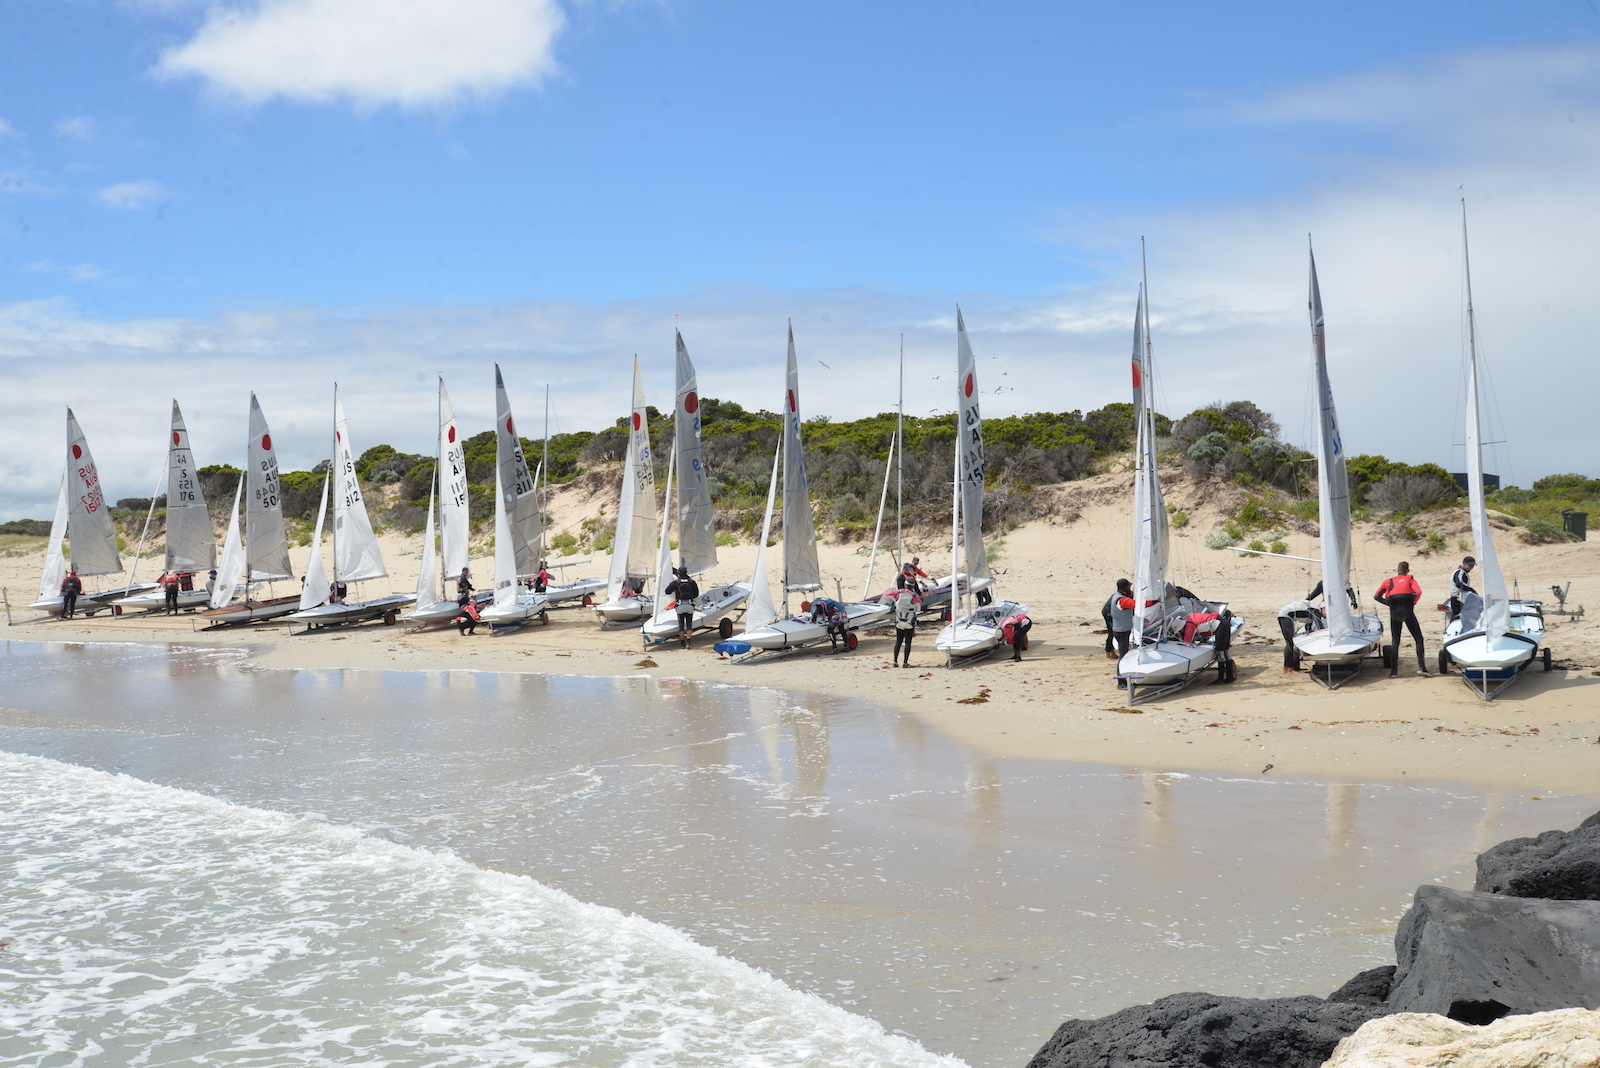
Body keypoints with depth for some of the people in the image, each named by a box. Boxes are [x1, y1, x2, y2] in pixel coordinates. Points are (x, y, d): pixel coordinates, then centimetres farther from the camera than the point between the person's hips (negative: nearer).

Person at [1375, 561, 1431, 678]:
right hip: (1407, 611, -2)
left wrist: (1389, 603, 5)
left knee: (1395, 641, 11)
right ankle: (1421, 667, -9)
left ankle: (1393, 670, 4)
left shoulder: (1389, 581, 19)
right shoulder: (1410, 580, 13)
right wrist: (1412, 603, 4)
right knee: (1418, 639, 5)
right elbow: (1418, 592, -8)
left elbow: (1376, 596, 7)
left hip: (1394, 612, 2)